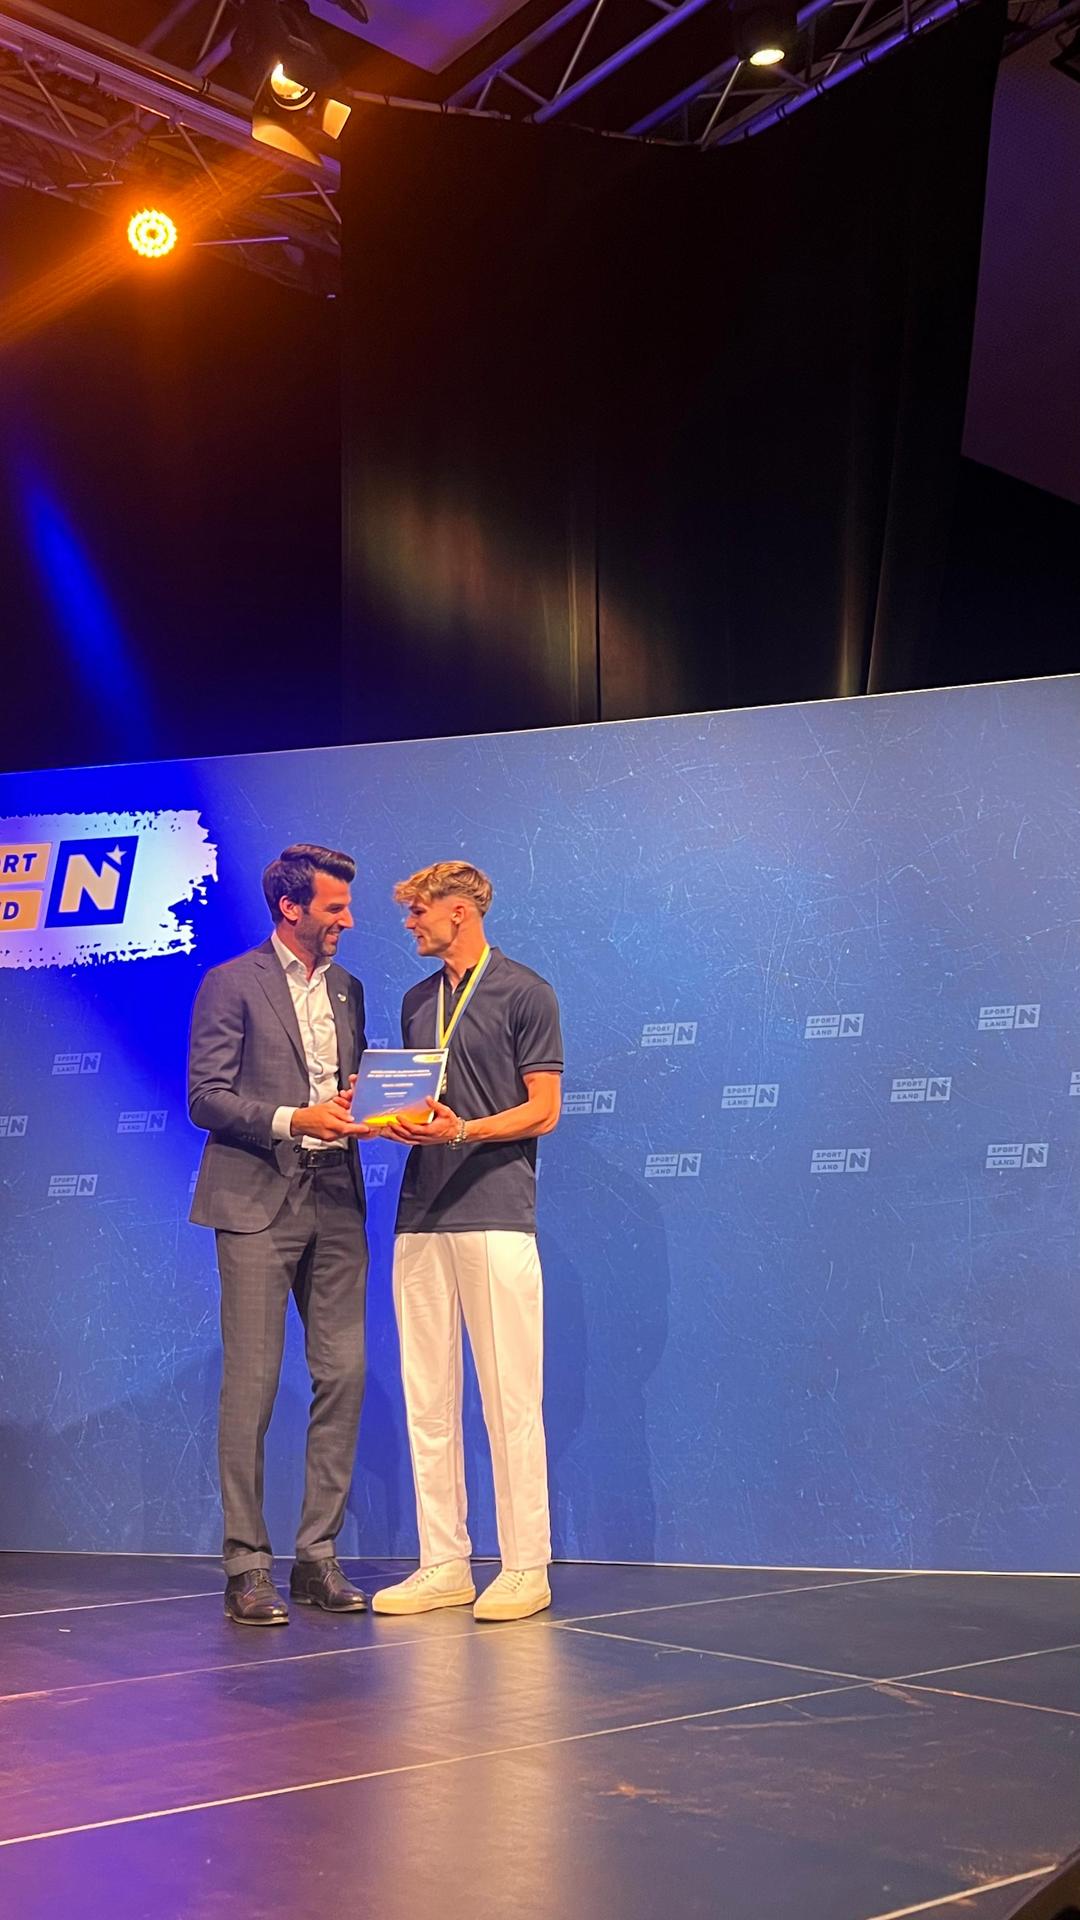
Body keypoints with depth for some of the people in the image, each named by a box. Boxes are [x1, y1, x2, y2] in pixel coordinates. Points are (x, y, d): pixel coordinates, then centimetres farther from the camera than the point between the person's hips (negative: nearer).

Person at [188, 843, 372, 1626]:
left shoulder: (347, 989, 17)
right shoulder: (233, 984, -1)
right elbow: (206, 1097, -7)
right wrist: (291, 1119, -18)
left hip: (335, 1200, 6)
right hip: (257, 1201, -6)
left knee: (344, 1375, 2)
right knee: (252, 1383, -4)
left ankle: (319, 1555, 12)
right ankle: (246, 1567, 3)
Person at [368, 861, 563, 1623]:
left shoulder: (525, 993, -2)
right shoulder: (418, 1002, 18)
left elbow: (543, 1109, -5)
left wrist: (462, 1131, -18)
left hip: (496, 1215, -7)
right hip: (421, 1216, 7)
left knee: (510, 1397, -4)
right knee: (427, 1397, 6)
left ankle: (525, 1567, 3)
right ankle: (444, 1563, 13)